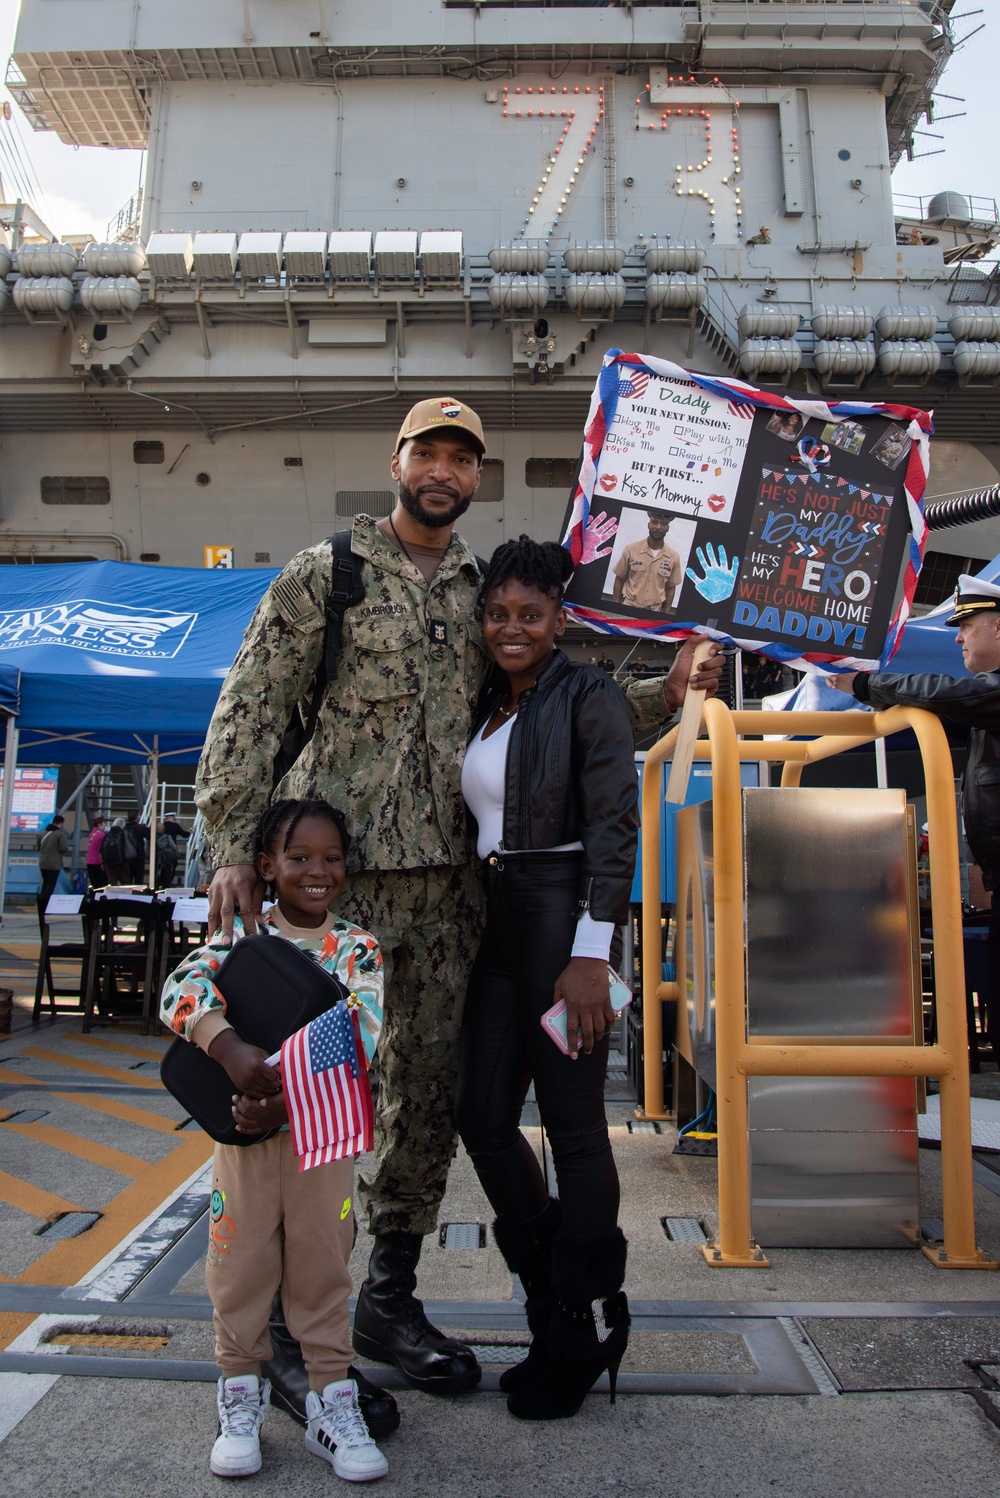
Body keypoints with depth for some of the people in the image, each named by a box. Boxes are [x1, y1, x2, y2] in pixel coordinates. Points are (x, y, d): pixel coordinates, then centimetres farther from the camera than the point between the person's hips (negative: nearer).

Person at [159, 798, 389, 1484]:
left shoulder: (357, 947, -2)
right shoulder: (241, 932, -2)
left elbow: (361, 1033, -14)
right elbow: (181, 988, -17)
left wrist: (282, 1090, -27)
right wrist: (231, 1050, -35)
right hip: (241, 1128, 1)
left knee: (322, 1264, 9)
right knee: (241, 1261, 10)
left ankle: (332, 1401, 24)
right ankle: (241, 1400, 29)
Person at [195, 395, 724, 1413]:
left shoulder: (487, 592, 14)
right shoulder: (326, 573, 2)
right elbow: (250, 708, -3)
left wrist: (663, 695, 6)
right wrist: (234, 843, -12)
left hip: (450, 877, 5)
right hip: (334, 869, -4)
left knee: (429, 1087, 11)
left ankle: (388, 1298, 28)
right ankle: (287, 1323, 15)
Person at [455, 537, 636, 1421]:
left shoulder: (588, 697, -5)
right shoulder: (486, 706, 15)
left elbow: (615, 829, -12)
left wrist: (592, 955, -20)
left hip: (562, 914, -7)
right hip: (493, 918, 7)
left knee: (573, 1124, 1)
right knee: (484, 1118, 7)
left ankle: (586, 1333, 20)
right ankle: (555, 1306, 27)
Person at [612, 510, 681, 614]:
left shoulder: (674, 557, -2)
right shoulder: (631, 550, -5)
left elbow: (670, 588, 7)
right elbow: (619, 580, 3)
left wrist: (666, 614, 6)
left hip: (654, 612, 1)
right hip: (628, 608, -1)